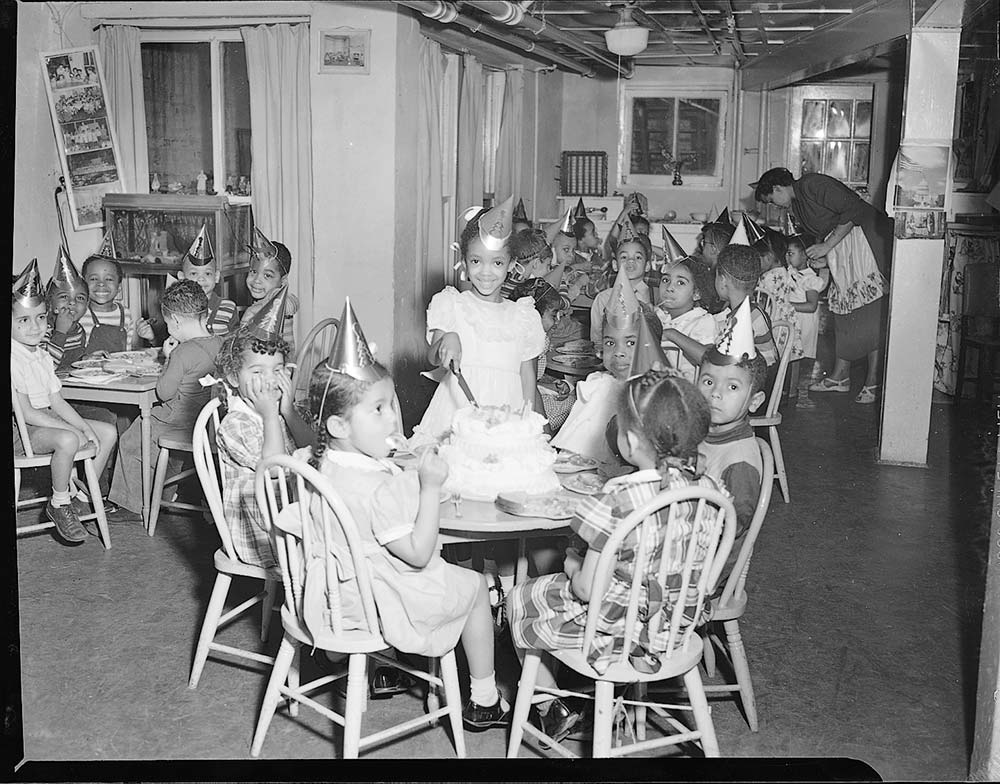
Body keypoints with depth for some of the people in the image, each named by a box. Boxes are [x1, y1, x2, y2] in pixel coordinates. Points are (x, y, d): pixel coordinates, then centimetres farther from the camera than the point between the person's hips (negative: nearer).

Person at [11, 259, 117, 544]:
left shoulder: (42, 356, 11)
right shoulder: (14, 360, -17)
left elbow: (56, 401, 11)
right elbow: (26, 413, -20)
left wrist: (83, 426, -3)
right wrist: (72, 429, -20)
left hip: (47, 421, 9)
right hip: (19, 431, -9)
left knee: (108, 432, 3)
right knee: (68, 440, -36)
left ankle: (79, 498, 9)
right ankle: (58, 505, -14)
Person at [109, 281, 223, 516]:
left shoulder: (183, 352, -25)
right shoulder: (220, 344, -3)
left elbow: (164, 392, -18)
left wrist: (169, 358, -7)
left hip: (183, 422, -8)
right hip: (209, 420, 8)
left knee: (130, 442, 14)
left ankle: (132, 504, 25)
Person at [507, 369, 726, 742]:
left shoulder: (616, 505, -33)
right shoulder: (706, 488, -13)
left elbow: (588, 590, -26)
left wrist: (573, 565, -3)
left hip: (618, 625, -7)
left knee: (517, 601, 20)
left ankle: (551, 710, 32)